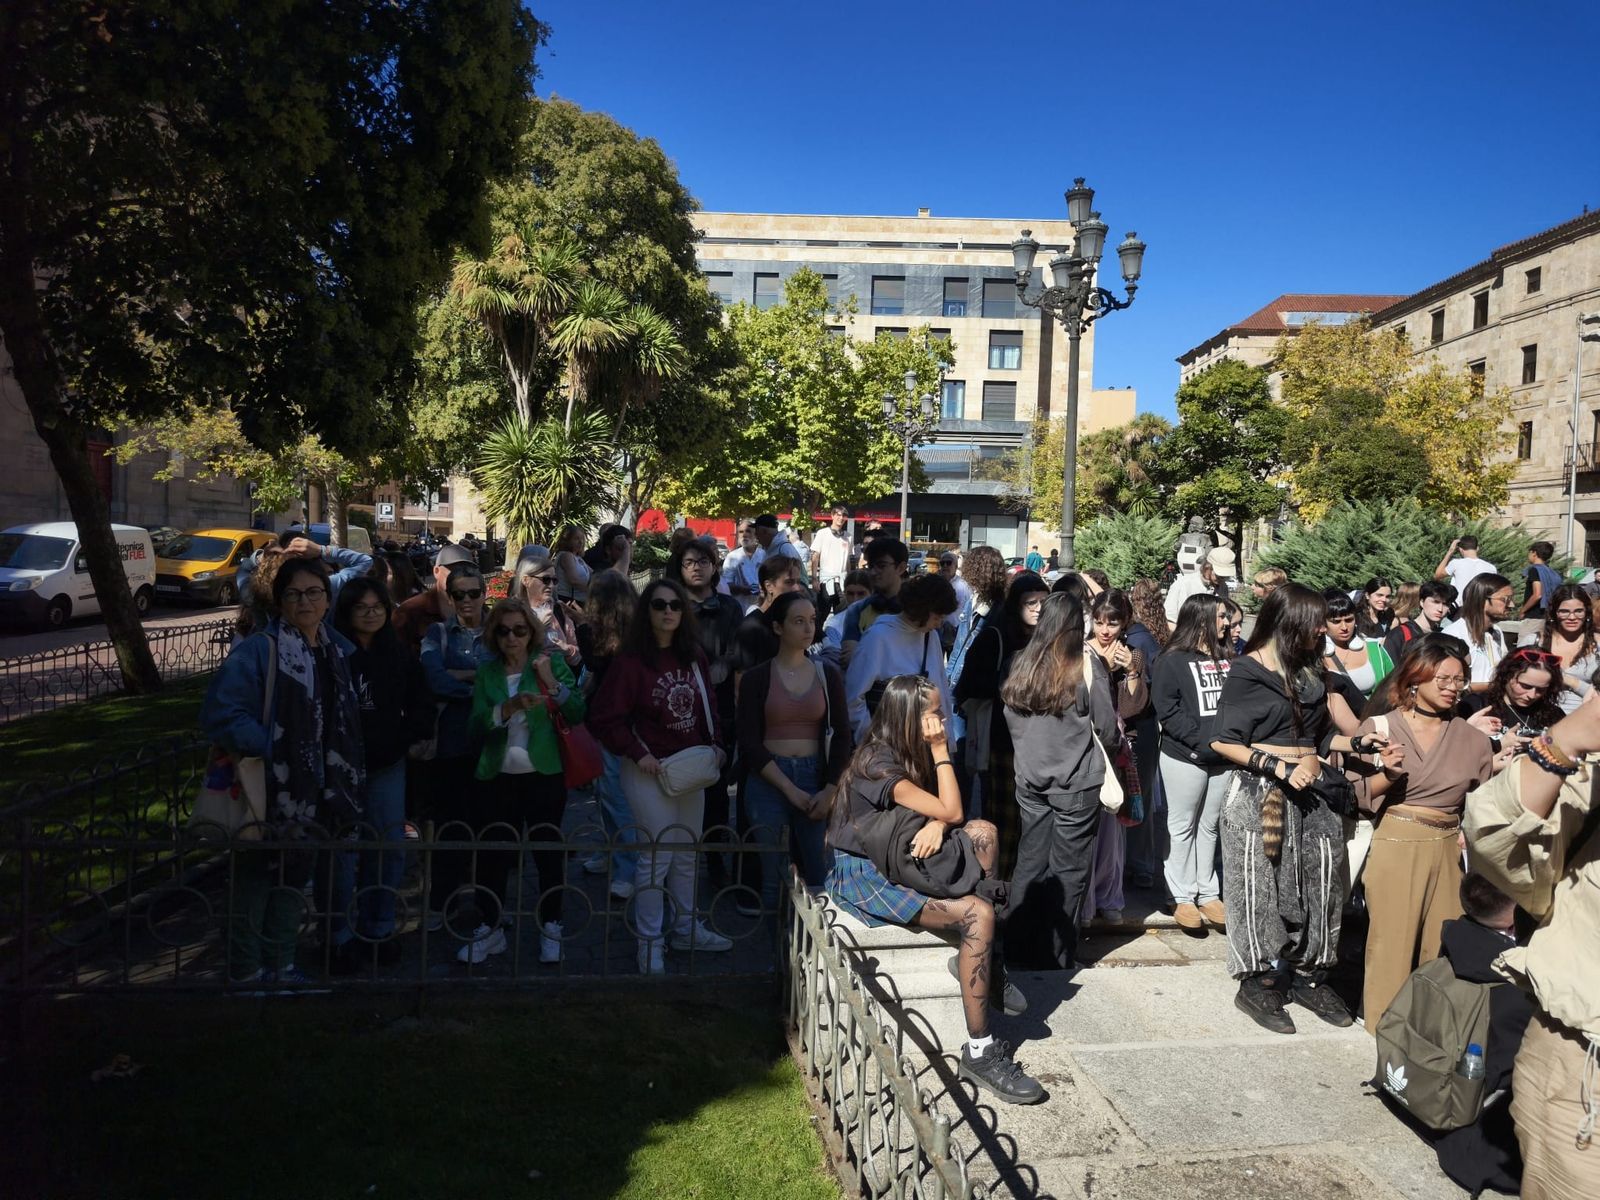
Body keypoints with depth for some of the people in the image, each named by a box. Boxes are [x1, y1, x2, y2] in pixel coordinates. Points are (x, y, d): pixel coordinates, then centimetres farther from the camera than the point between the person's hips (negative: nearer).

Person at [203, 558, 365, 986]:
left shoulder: (338, 650, 5)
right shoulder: (257, 650, -17)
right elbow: (221, 712, -23)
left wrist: (342, 781, 10)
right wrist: (270, 749, -24)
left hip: (310, 792, 7)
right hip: (265, 790, -7)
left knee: (293, 878, 19)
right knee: (254, 882, 7)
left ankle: (281, 965, 35)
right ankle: (246, 972, 24)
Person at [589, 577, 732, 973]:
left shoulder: (694, 658, 6)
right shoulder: (631, 661, -13)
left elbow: (707, 708, 15)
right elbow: (605, 717, -13)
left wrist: (715, 746, 1)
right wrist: (638, 755, -17)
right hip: (649, 769, -6)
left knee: (687, 852, 16)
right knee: (658, 854, -4)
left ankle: (687, 928, 31)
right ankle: (649, 944, 10)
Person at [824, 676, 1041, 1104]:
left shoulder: (908, 755, 9)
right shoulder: (877, 763, -20)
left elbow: (945, 814, 4)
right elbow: (951, 811, -22)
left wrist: (937, 824, -20)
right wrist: (941, 751, -14)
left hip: (896, 861, 9)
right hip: (865, 877, -9)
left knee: (983, 831, -10)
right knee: (977, 914, -24)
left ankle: (979, 957, -9)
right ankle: (979, 1053, -20)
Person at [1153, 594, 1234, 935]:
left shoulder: (1228, 659, 10)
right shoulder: (1173, 660, -6)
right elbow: (1167, 709, -13)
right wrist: (1202, 740, -19)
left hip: (1224, 757, 5)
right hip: (1184, 757, -5)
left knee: (1210, 825, 13)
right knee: (1183, 826, 5)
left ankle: (1208, 894, 22)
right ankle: (1183, 898, 13)